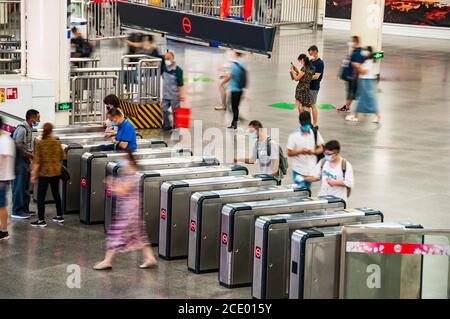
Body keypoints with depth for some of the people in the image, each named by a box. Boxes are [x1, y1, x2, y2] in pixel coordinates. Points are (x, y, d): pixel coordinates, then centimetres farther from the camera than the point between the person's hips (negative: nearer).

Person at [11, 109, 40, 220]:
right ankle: (17, 211, 2)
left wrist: (31, 155, 11)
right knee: (19, 187, -4)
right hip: (20, 162, -9)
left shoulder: (29, 128, 11)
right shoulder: (22, 129, -18)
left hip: (26, 162, 9)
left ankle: (24, 209, 22)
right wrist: (32, 156, -16)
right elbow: (19, 148, -22)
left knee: (25, 187, 14)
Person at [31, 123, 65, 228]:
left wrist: (34, 174, -7)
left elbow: (37, 161, -12)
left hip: (44, 173, -5)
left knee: (41, 196, 1)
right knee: (56, 194, 18)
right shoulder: (57, 143, 1)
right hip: (56, 172, 5)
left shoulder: (40, 144, -11)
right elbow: (62, 158, 9)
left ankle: (41, 220, 0)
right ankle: (60, 216, 25)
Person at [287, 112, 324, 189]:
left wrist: (313, 152, -17)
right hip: (299, 171, -4)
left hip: (311, 170, 4)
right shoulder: (293, 136, -10)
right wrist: (300, 151, -26)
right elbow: (289, 153, -8)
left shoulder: (315, 133, 0)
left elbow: (321, 149, 6)